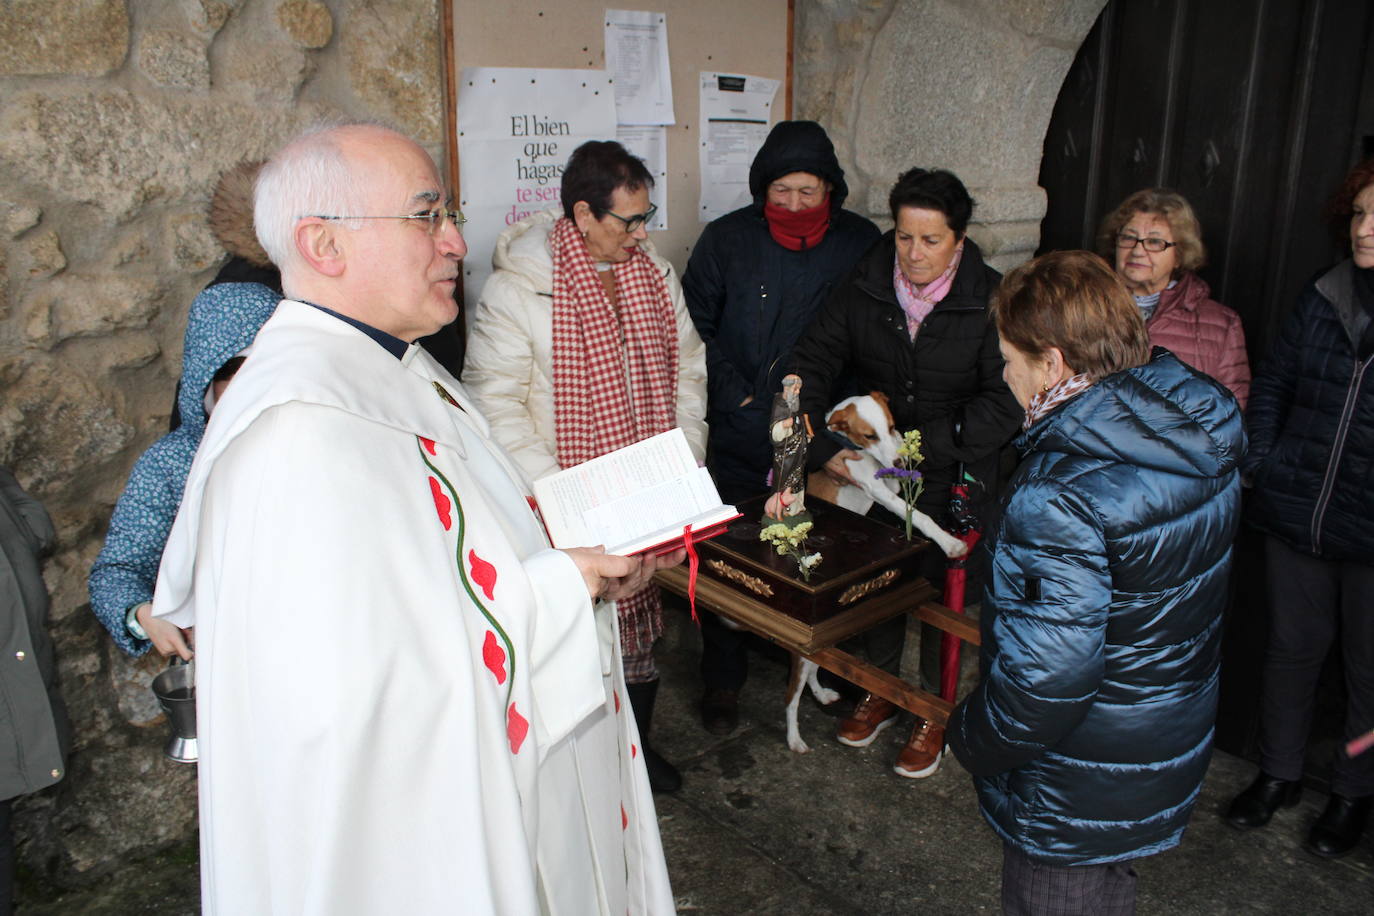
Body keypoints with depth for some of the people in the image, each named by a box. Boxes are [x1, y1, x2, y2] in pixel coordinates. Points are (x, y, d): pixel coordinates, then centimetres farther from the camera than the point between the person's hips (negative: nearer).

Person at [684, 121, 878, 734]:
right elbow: (693, 326, 4)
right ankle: (722, 680, 21)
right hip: (739, 437, 0)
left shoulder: (861, 243, 1)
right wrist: (733, 392, -5)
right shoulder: (727, 238, -1)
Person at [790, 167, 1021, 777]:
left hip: (954, 477, -3)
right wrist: (823, 448, -16)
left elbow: (1004, 405, -15)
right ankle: (881, 687, 36)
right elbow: (813, 365, -4)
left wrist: (925, 445, -22)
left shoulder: (992, 302, -14)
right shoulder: (863, 288, -6)